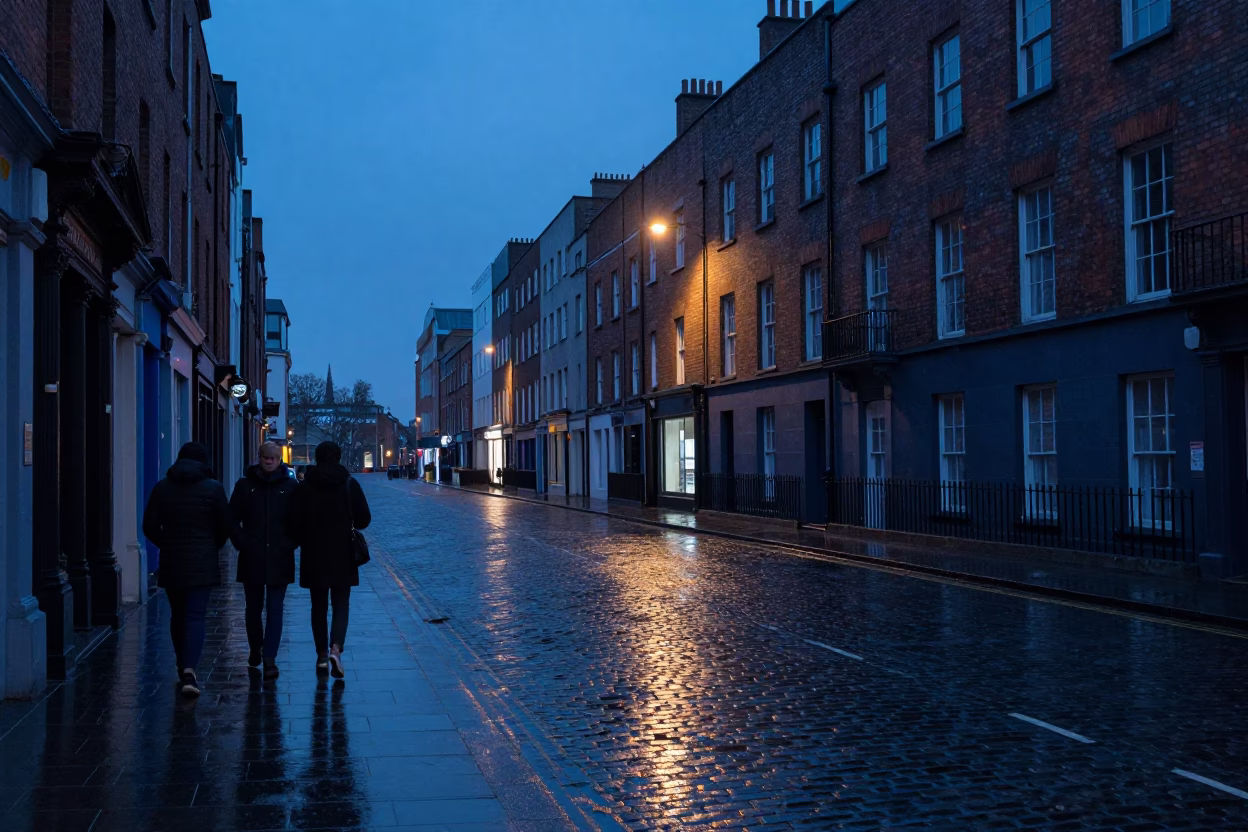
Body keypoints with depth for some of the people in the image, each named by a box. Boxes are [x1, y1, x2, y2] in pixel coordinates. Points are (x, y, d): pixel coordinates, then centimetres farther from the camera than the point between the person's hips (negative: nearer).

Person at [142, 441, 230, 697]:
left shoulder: (162, 487, 4)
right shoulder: (213, 488, -3)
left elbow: (149, 526, 4)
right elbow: (224, 526, 0)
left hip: (171, 561, 3)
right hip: (201, 562, -3)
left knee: (178, 615, 16)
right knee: (196, 616, -6)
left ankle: (183, 667, 25)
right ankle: (189, 669, -21)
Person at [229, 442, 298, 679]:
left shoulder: (290, 487, 3)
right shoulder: (245, 485, 6)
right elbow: (233, 519, 9)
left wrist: (289, 545, -3)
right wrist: (242, 544, -2)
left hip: (279, 559, -2)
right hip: (251, 559, 2)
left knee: (275, 610, -4)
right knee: (253, 608, 12)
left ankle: (269, 658, -4)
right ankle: (255, 650, 31)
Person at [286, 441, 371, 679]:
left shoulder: (305, 486, -4)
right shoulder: (350, 484, -4)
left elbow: (293, 523, -5)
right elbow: (363, 520, -4)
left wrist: (299, 542, 13)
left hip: (313, 556, 1)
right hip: (343, 556, 0)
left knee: (319, 606, 11)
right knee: (341, 604, 7)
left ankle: (322, 656, 13)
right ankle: (335, 648, -14)